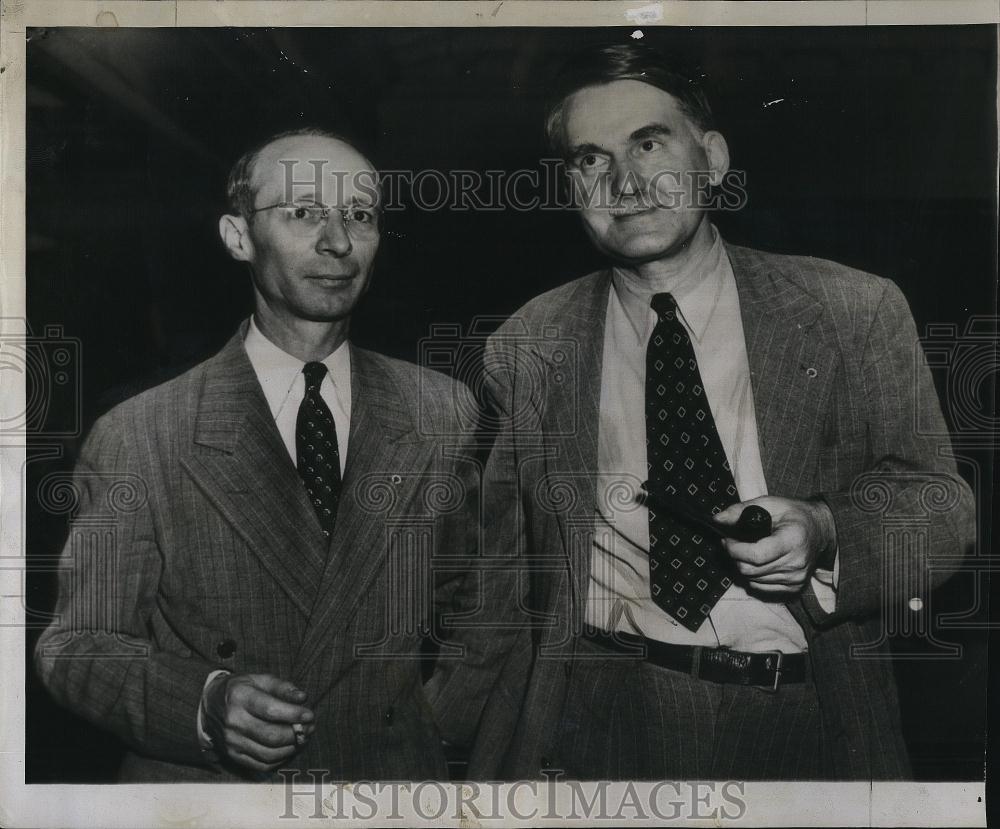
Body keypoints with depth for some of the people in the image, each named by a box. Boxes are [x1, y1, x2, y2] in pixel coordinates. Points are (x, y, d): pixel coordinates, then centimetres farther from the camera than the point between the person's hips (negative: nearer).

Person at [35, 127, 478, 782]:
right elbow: (75, 644, -9)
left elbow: (466, 601, 4)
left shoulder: (443, 411, -6)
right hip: (197, 783, -2)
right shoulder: (136, 440, -14)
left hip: (395, 779, 3)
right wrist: (203, 702, -24)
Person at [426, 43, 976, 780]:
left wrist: (824, 533, -13)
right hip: (595, 715, 1)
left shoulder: (859, 313, 3)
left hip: (804, 723, 0)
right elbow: (504, 573, 9)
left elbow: (942, 500, 6)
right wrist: (444, 725, 1)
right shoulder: (525, 352, 7)